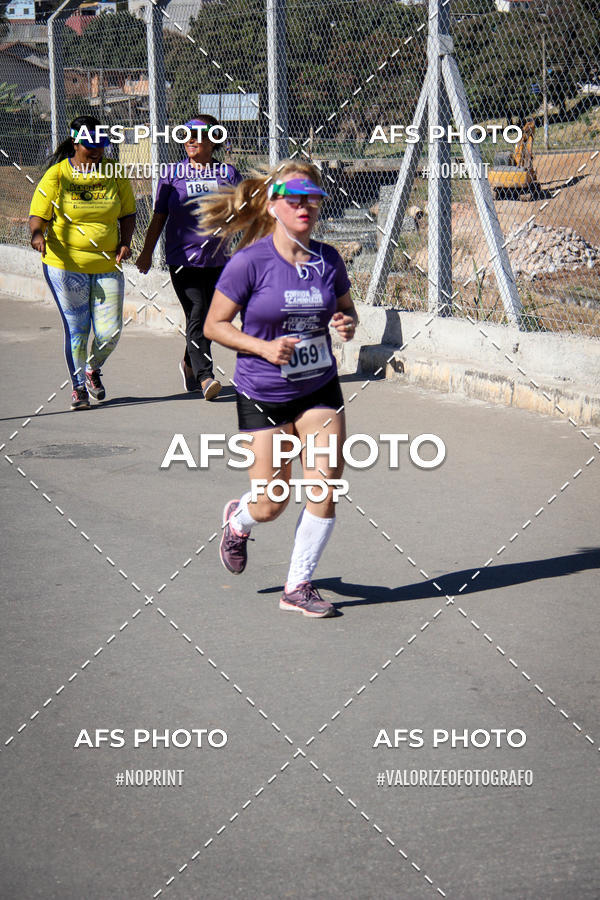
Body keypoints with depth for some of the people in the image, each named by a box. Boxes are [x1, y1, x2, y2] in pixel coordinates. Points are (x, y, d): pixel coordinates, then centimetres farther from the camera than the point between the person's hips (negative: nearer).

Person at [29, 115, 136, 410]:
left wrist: (125, 243, -2)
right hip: (66, 264, -2)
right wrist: (37, 234, -25)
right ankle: (78, 386, 18)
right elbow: (38, 216, -3)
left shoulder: (114, 174, 5)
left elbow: (127, 213, 14)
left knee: (110, 331, -2)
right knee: (76, 329, 0)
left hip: (108, 265, 3)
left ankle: (93, 369, 30)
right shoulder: (56, 175, -3)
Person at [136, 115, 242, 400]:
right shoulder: (172, 173, 4)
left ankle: (189, 365, 34)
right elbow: (159, 217, 9)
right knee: (196, 315, -13)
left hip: (217, 259, 2)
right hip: (182, 258, -2)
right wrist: (147, 253, 7)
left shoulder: (228, 173, 6)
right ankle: (204, 377, -17)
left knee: (208, 317, 11)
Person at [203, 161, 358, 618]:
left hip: (320, 390, 3)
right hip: (263, 395, -3)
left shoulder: (328, 260, -2)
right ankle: (239, 519, 40)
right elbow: (214, 325, -8)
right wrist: (263, 347, -21)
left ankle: (299, 585, 10)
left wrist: (348, 325, -9)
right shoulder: (250, 262, -15)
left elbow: (346, 309, 15)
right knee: (271, 505, 1)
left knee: (326, 486, -8)